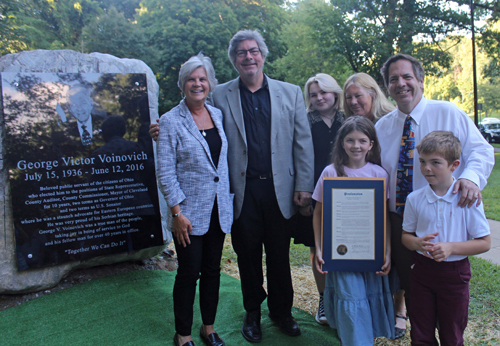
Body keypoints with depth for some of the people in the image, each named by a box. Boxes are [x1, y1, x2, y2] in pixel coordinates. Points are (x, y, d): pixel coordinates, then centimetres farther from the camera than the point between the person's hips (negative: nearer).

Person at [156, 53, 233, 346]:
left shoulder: (218, 115, 7)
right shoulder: (171, 121, -7)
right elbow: (165, 172, -9)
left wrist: (230, 198, 8)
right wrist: (177, 212, -13)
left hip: (219, 210, 5)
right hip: (190, 213, -4)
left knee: (212, 270, 14)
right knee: (189, 273, 6)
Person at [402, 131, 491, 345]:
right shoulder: (415, 199, -5)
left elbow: (484, 243, -7)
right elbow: (406, 236, 5)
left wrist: (451, 247, -21)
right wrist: (418, 243, -17)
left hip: (454, 273, -2)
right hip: (421, 270, 2)